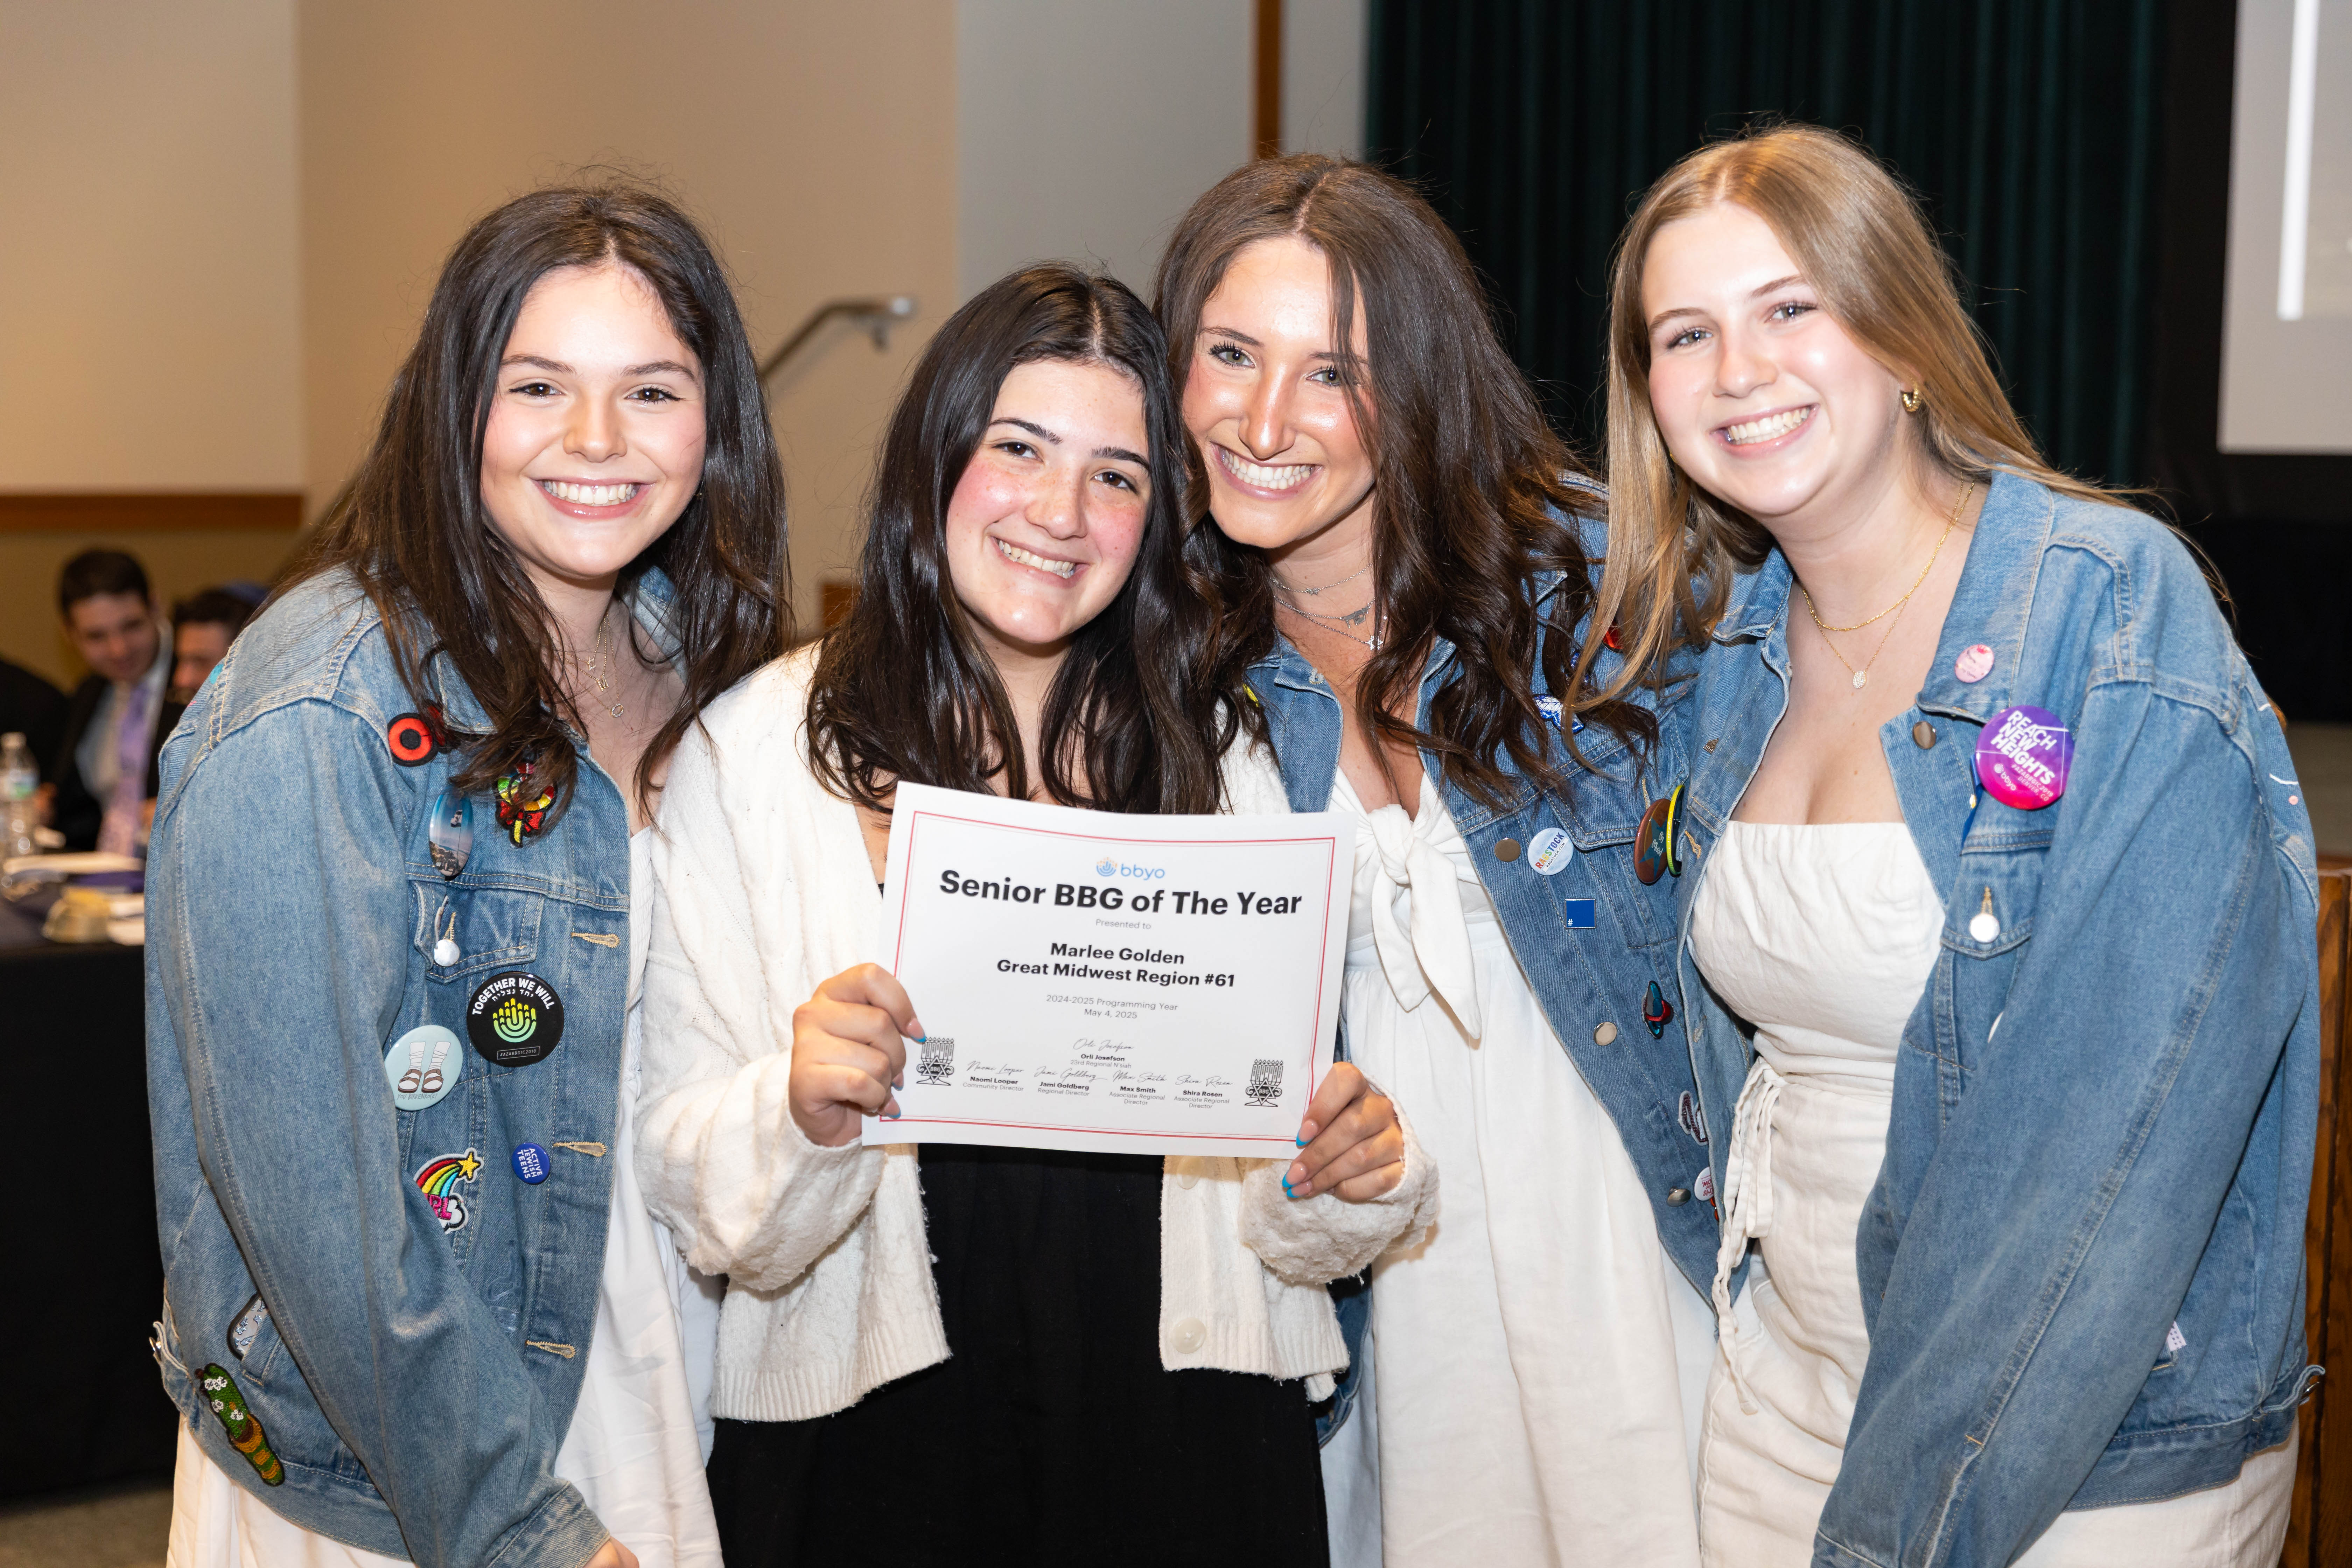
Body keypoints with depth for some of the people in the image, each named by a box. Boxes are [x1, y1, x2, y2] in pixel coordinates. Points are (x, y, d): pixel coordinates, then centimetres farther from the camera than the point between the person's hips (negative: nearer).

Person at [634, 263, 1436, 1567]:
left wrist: (1354, 1174, -13)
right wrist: (803, 1118, -26)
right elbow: (688, 1177, -7)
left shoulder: (1217, 754, 5)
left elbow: (1280, 1180, 7)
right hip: (870, 1450, -2)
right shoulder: (758, 749, -5)